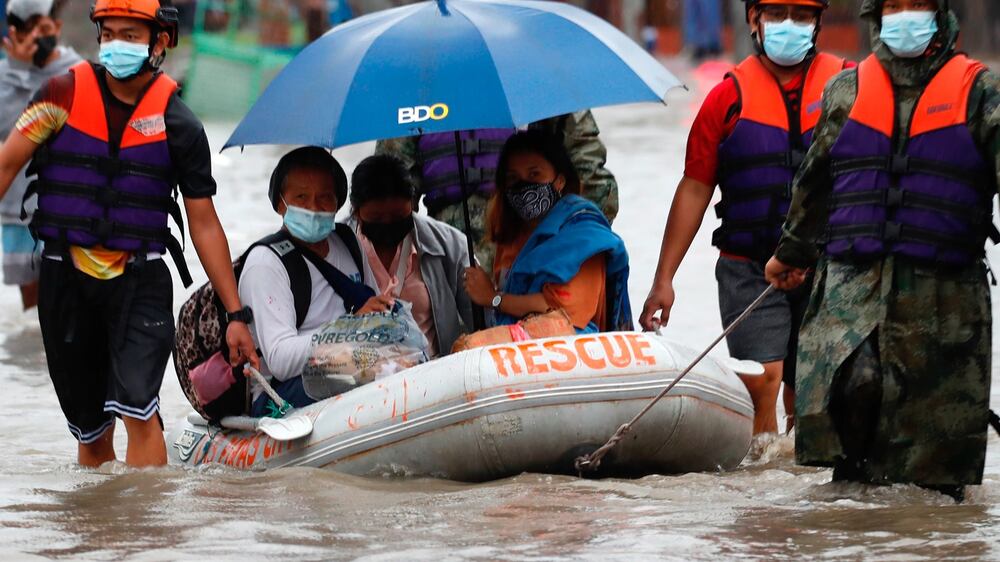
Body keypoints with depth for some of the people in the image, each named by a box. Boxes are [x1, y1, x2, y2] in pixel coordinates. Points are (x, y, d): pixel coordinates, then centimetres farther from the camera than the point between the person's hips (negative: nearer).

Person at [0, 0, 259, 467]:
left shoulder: (178, 124, -2)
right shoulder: (63, 94, -1)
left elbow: (204, 224, 4)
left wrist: (235, 314, 3)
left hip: (140, 283, -2)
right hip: (65, 280, 2)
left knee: (137, 411, -20)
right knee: (91, 431, 8)